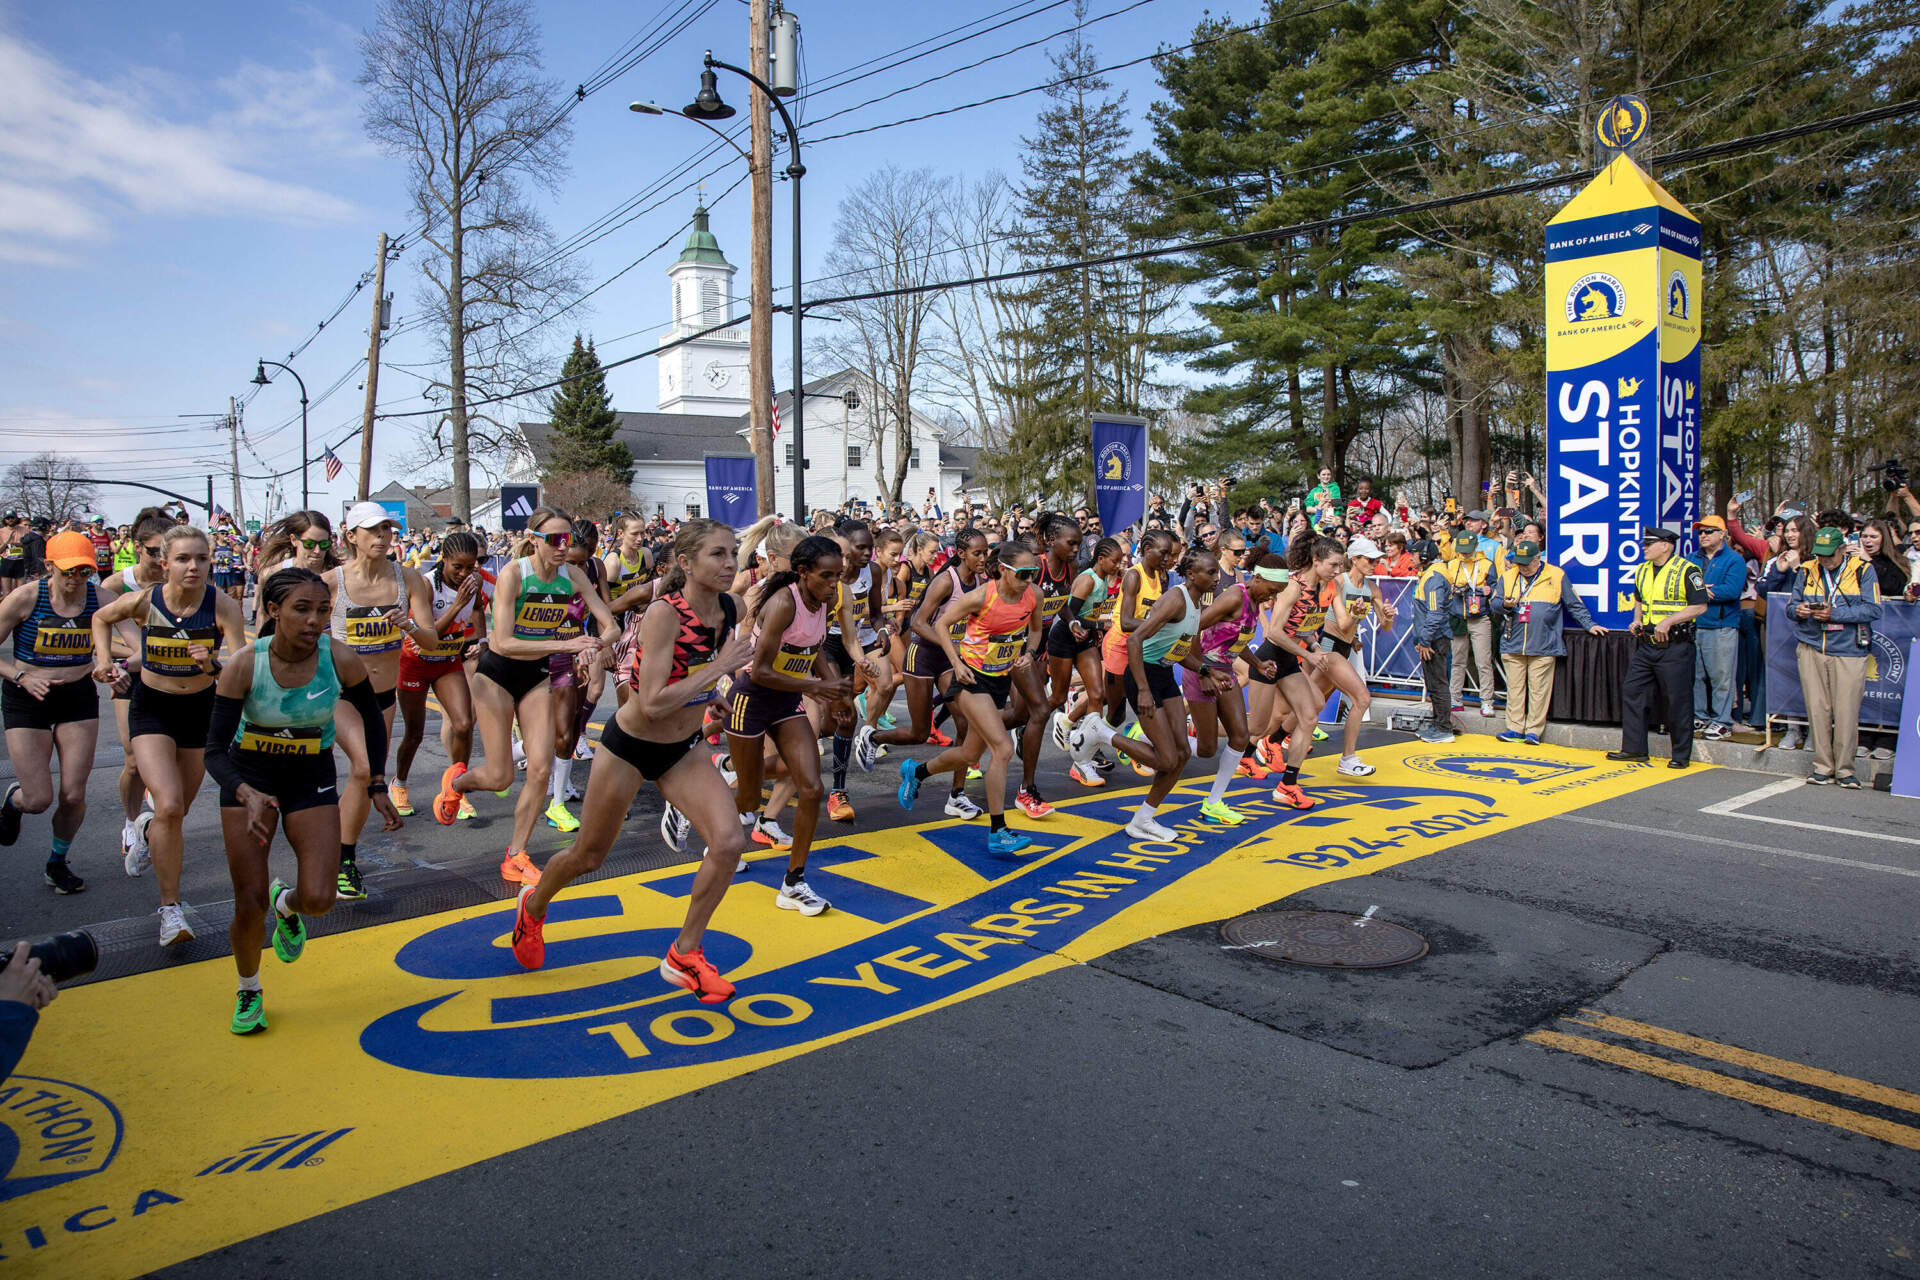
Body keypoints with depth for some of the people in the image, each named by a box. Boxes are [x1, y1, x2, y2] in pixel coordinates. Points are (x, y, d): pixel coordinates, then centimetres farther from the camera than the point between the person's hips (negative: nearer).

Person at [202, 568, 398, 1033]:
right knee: (250, 904, -3)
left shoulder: (340, 659, -20)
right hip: (250, 776, -1)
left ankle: (286, 903, 29)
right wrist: (247, 795, -40)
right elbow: (215, 750, -21)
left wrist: (377, 785, -2)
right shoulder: (244, 665, -23)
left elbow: (372, 717, -1)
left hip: (312, 776, 1)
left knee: (319, 899, -10)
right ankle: (249, 993, 27)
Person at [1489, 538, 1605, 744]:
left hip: (1543, 647, -2)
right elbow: (1495, 604, 12)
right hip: (1512, 644, 2)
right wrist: (1505, 605, -9)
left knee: (1538, 689, -1)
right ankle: (1515, 729, 10)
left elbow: (1575, 605, 12)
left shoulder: (1556, 576, 4)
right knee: (1514, 688, 4)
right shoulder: (1507, 576, 10)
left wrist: (1589, 625, 8)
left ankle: (1533, 731, 5)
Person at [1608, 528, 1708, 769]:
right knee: (1632, 692, 5)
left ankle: (1682, 755, 9)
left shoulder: (1687, 570, -9)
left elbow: (1700, 606, -12)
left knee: (1677, 700, -1)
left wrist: (1669, 621, -20)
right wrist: (1637, 620, 10)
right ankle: (1634, 749, 14)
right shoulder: (1642, 571, 13)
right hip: (1646, 644, 7)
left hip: (1675, 646, -7)